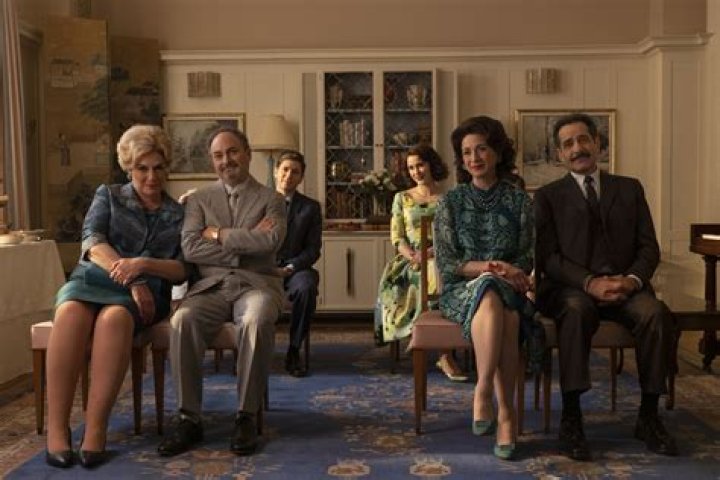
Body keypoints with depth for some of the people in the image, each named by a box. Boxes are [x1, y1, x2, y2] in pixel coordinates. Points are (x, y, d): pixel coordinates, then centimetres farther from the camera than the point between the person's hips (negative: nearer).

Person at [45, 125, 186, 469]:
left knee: (115, 317, -37)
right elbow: (92, 241, 0)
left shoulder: (178, 215, 16)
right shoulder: (108, 195, 17)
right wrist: (130, 279, -15)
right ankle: (56, 427, -32)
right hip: (92, 280, 1)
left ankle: (96, 427, -34)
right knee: (71, 312, -36)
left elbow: (183, 269, 5)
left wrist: (144, 265, -16)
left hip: (146, 292, 0)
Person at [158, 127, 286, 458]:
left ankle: (246, 416, -23)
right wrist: (245, 243, -7)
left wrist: (219, 234, -5)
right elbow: (190, 248, -1)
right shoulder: (199, 200, 15)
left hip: (255, 283, -1)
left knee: (257, 321, -36)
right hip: (211, 285, 2)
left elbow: (270, 241, -10)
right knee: (182, 320, -31)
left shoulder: (270, 199, 11)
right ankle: (189, 418, -21)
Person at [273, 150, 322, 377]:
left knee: (306, 288, -35)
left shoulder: (311, 207, 11)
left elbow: (313, 249, 4)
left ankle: (294, 350, -18)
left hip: (294, 268, 0)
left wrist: (289, 268, -12)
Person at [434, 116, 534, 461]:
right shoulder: (451, 202, 3)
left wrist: (510, 270, -17)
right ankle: (505, 410, -34)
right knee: (492, 296, -37)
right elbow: (446, 264, -3)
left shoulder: (519, 200, 6)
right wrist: (490, 267, -17)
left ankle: (483, 394, -26)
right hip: (461, 291, -1)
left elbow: (527, 259, 5)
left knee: (507, 315, -36)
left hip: (508, 290, 1)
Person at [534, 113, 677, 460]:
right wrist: (590, 282, -18)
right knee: (577, 310, -36)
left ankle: (648, 416, -16)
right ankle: (571, 417, -30)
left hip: (625, 286, 3)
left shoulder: (630, 189, 17)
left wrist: (632, 279, -12)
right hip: (571, 287, -2)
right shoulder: (548, 196, 10)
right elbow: (548, 256, -1)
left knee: (656, 313, -29)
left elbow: (649, 248, 10)